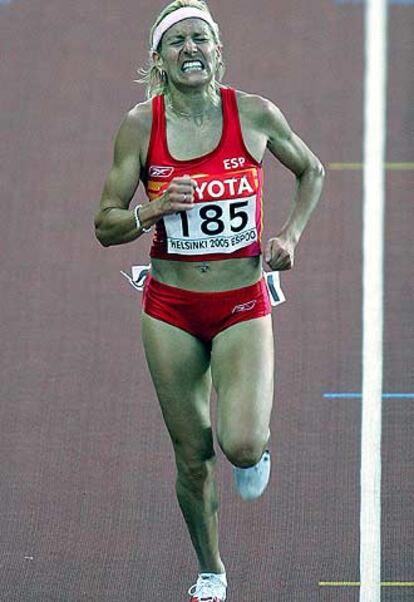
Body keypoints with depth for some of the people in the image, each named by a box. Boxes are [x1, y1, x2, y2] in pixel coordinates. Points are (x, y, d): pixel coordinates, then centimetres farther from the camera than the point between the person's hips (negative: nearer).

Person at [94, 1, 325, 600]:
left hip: (242, 305, -1)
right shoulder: (140, 125, -6)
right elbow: (105, 226, -2)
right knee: (193, 456, 7)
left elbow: (312, 170, 13)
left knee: (241, 445, -19)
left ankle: (260, 440, 18)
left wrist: (290, 234, -1)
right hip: (171, 308, 1)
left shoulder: (255, 114, -6)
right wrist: (154, 212, -21)